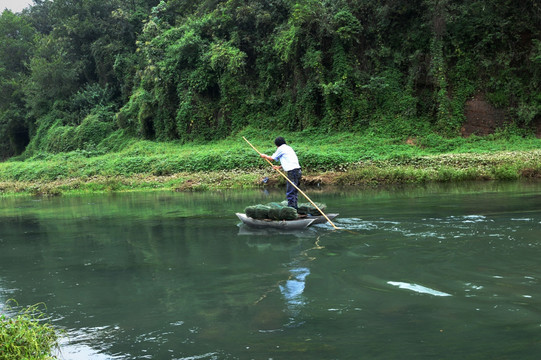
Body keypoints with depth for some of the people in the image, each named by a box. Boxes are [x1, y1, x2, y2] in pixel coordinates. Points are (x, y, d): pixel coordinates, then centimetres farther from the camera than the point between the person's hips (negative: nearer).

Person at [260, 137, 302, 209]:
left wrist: (265, 156, 28)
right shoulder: (288, 148, 25)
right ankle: (294, 206, 16)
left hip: (292, 171, -9)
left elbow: (272, 158, 11)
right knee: (294, 190, 13)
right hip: (297, 170, 9)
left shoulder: (281, 149, 1)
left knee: (290, 191, -8)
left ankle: (291, 205, -11)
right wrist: (279, 167, 30)